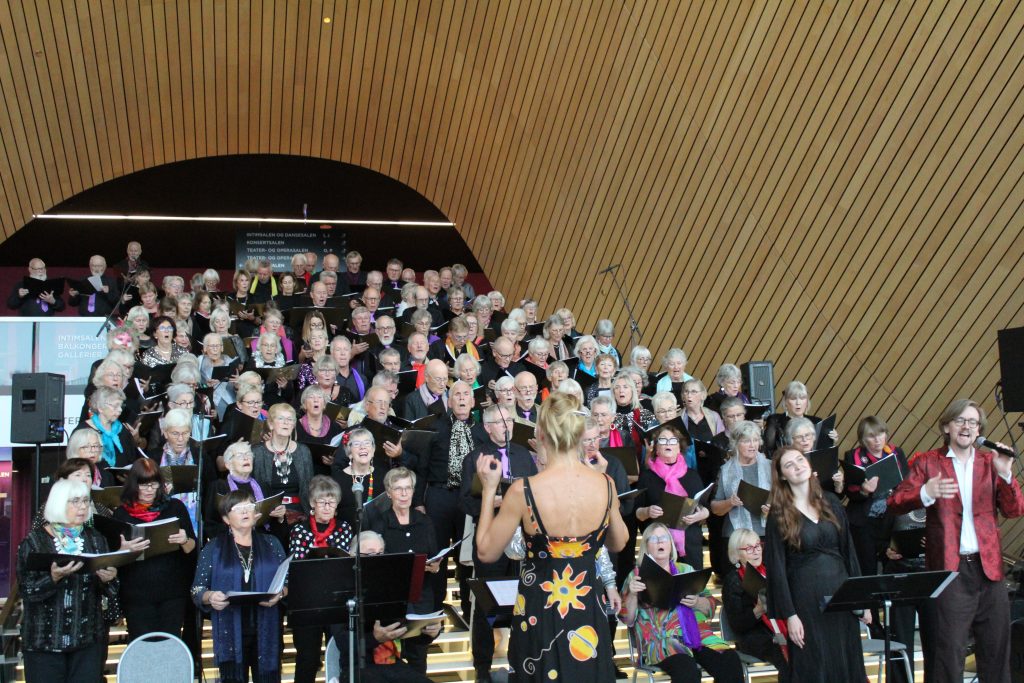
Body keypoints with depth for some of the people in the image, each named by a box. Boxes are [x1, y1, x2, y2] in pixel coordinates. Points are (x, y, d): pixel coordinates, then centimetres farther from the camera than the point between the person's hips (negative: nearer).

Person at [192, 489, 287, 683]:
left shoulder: (271, 545, 12)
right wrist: (211, 597, -15)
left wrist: (279, 594, -12)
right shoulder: (213, 548, 9)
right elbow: (197, 590, 5)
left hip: (266, 632, 1)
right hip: (231, 634, -1)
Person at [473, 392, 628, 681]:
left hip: (540, 612, -2)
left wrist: (489, 489, -4)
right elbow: (618, 543, 7)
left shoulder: (523, 491, -23)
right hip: (589, 610, 3)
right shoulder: (605, 484, -13)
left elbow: (486, 553, -9)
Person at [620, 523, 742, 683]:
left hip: (698, 633, 4)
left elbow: (711, 606, 17)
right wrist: (632, 595, -12)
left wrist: (697, 603, -4)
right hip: (663, 639, -3)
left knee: (730, 661, -26)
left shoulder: (686, 570, 21)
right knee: (687, 669, -35)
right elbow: (628, 620, 5)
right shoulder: (637, 574, 13)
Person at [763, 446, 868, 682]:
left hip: (841, 590, 4)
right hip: (806, 598, -4)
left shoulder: (831, 502, 7)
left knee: (847, 663, 9)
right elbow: (776, 567, -6)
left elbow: (849, 550, 9)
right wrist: (789, 615, -12)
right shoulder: (779, 515, -4)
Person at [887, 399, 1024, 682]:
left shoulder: (990, 461, 12)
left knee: (997, 650, 11)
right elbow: (895, 503, -7)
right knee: (947, 652, -1)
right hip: (949, 568, -3)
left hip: (988, 567, 4)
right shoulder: (927, 462, 3)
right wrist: (925, 494, -26)